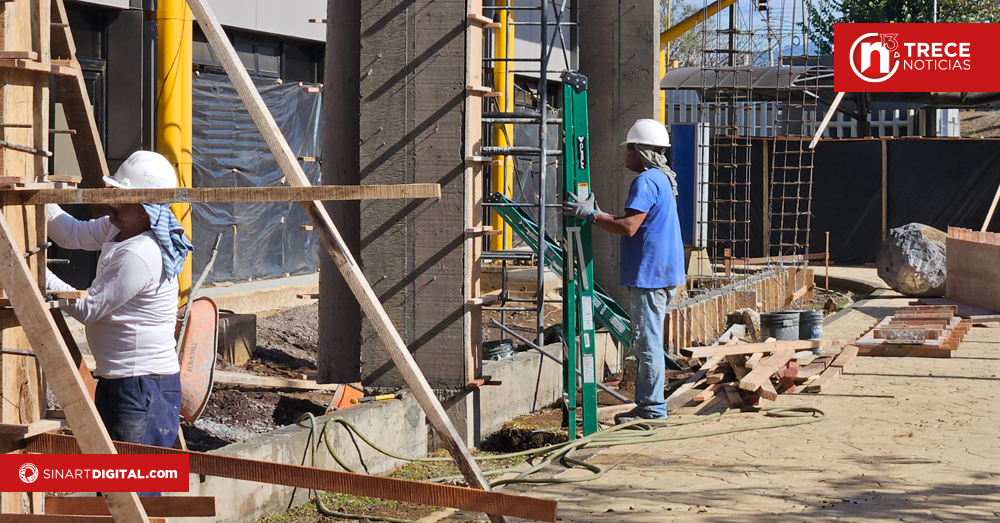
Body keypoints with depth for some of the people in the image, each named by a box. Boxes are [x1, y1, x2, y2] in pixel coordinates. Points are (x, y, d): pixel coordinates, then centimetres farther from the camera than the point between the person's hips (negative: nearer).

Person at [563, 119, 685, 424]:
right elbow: (635, 226, 20)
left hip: (650, 274, -11)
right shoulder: (662, 179, 19)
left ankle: (653, 410, -2)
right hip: (659, 273, 11)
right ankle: (646, 405, 20)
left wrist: (590, 215, -17)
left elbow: (628, 227, -23)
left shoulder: (647, 181, -14)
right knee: (645, 342, 15)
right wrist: (595, 214, 16)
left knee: (647, 343, -6)